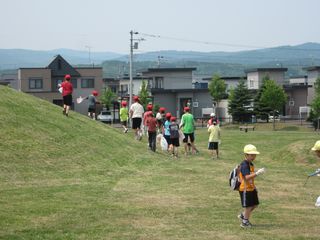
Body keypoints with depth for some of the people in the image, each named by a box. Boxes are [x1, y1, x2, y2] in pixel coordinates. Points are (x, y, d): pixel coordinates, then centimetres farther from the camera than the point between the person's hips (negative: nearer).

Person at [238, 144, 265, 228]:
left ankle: (243, 215, 32)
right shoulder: (244, 165, -22)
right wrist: (257, 173, -41)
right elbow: (247, 177, -34)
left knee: (254, 204, 15)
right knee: (248, 206, 1)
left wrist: (254, 186, 18)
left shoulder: (251, 164, 9)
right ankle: (245, 222, 17)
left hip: (251, 188, 9)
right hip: (245, 189, -9)